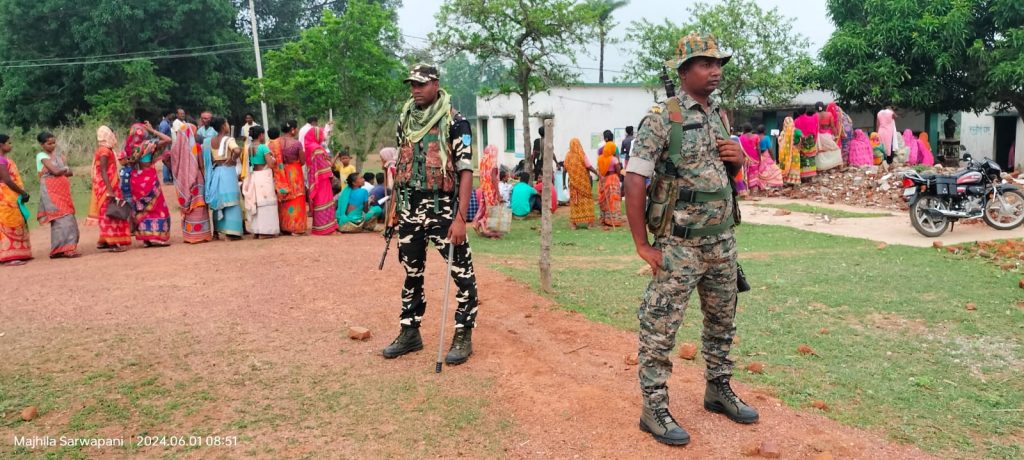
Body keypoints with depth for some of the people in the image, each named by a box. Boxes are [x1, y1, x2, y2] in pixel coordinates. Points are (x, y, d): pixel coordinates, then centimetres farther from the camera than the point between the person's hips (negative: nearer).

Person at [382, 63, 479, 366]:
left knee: (462, 273, -1)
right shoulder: (405, 119, 9)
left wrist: (460, 218, -21)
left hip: (442, 209, -6)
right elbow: (401, 165, 15)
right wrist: (393, 209, 13)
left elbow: (466, 171, -14)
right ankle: (410, 333, 27)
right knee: (412, 273, 15)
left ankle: (463, 336, 12)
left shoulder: (454, 122, -9)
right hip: (409, 210, 6)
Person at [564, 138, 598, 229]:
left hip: (573, 182, 3)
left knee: (574, 201, 8)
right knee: (586, 200, 4)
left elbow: (566, 169, 4)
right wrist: (597, 174, -2)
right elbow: (589, 167, -12)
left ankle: (575, 222, 6)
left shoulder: (568, 156, -1)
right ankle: (588, 221, 4)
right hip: (583, 181, -3)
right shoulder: (582, 155, -11)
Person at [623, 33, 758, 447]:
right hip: (679, 245, -7)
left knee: (722, 321, 18)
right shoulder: (662, 118, -12)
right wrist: (642, 245, -17)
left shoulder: (721, 116, 10)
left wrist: (739, 158, -3)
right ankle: (654, 408, 11)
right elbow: (634, 181, -16)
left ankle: (718, 389, 36)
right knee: (660, 327, -1)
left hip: (722, 241, 7)